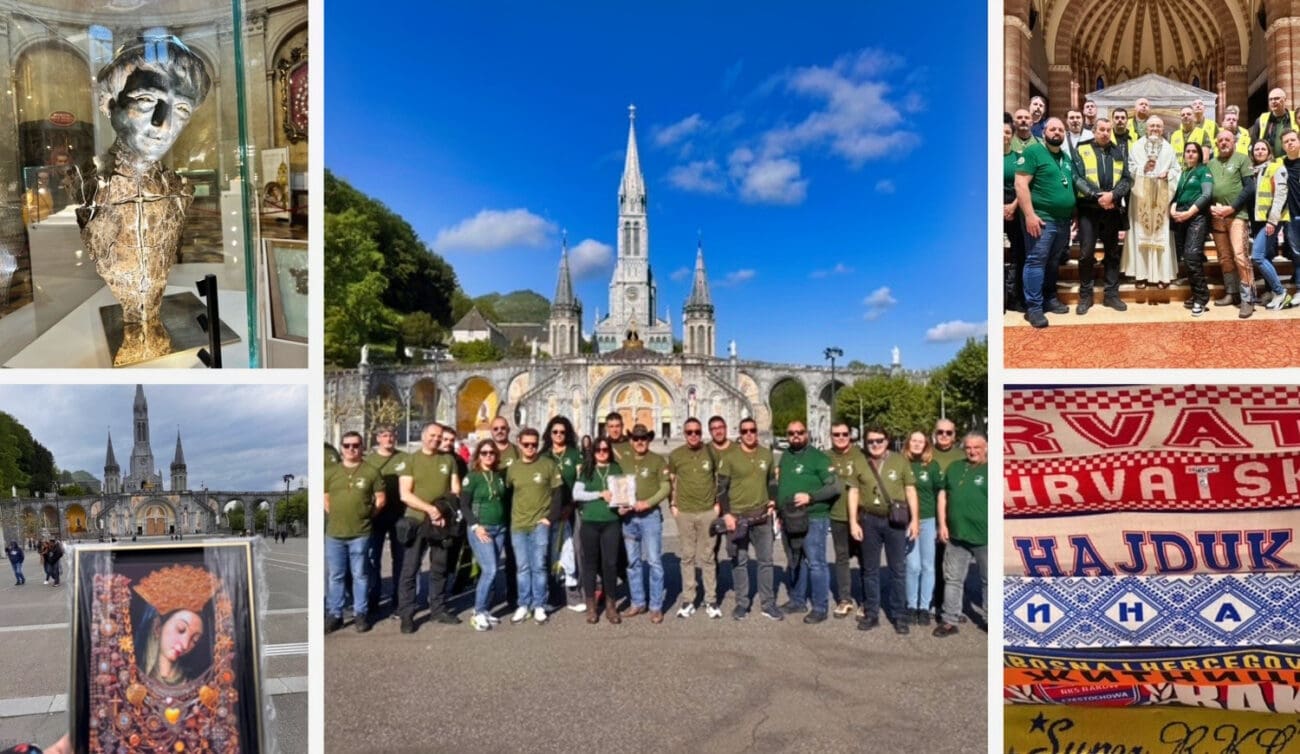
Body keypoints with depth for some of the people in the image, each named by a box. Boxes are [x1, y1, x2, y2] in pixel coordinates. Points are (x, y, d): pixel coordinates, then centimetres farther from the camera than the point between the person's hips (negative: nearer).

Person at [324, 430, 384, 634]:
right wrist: (337, 516, 4)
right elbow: (325, 499, 13)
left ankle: (361, 614, 16)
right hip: (334, 532, 2)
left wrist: (366, 516, 1)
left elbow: (380, 499, 4)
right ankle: (334, 614, 20)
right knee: (335, 576, 10)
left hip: (361, 533, -2)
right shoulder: (331, 472, 7)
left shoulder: (371, 471, 0)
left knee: (360, 575, 6)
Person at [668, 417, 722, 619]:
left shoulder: (711, 452, 0)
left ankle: (711, 600, 14)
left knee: (708, 557, 5)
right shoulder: (675, 455, 1)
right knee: (687, 557, 6)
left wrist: (719, 503, 2)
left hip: (708, 512, 0)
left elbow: (721, 479, 7)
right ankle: (688, 600, 15)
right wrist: (672, 505, 4)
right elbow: (671, 481, 10)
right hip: (684, 513, 1)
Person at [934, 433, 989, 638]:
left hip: (985, 537, -4)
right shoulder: (954, 468, 11)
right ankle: (950, 621, 18)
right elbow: (943, 495, 14)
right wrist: (942, 525, 6)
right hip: (956, 535, 4)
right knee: (952, 579, 9)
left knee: (989, 581, 10)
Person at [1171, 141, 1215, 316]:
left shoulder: (1203, 170, 6)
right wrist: (1172, 209, -6)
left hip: (1197, 216, -6)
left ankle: (1201, 298, -13)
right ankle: (1196, 293, 12)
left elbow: (1207, 194, -6)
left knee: (1192, 255, -18)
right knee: (1184, 256, 3)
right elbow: (1176, 194, 15)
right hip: (1180, 218, 6)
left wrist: (1189, 212, -14)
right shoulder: (1181, 173, 20)